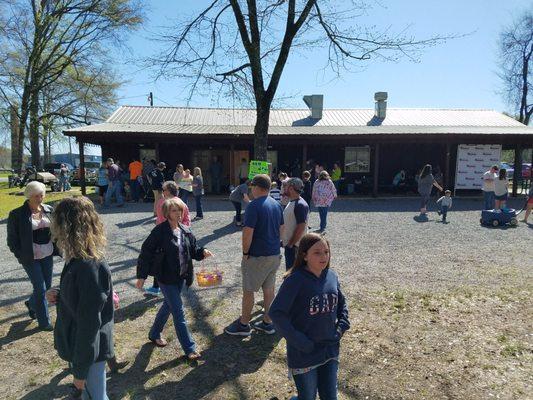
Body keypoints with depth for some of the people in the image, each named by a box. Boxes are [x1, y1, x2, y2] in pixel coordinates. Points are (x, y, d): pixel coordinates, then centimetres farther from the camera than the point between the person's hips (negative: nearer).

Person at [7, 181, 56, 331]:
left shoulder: (49, 210, 0)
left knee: (47, 286, 15)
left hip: (48, 255, 5)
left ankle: (31, 303, 47)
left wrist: (55, 248, 2)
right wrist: (21, 256, -9)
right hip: (30, 258, -4)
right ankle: (44, 322, 19)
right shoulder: (17, 214, -11)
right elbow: (12, 239, -5)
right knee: (40, 288, 1)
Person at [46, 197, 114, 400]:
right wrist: (58, 294, -4)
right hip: (77, 343, 8)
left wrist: (80, 370, -18)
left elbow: (89, 325, -27)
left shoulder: (90, 268, -31)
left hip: (88, 350, -8)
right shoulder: (78, 259, -1)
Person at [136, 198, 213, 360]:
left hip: (181, 276, 7)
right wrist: (142, 276, -14)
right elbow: (146, 252, -14)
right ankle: (189, 348, 9)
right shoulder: (160, 231, -17)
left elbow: (193, 248, 11)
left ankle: (154, 334, 46)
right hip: (166, 278, -7)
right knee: (179, 312, -2)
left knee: (168, 306, 22)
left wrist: (202, 252, -10)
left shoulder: (185, 230, 2)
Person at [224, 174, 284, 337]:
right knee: (269, 289, 15)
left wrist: (245, 252, -9)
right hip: (275, 255, 8)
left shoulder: (254, 206, -18)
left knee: (248, 290, 6)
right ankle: (268, 323, 26)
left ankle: (244, 325, 18)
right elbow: (281, 229, 14)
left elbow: (248, 232, -21)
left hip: (257, 256, -7)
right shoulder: (277, 205, 7)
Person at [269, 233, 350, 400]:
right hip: (304, 354, -5)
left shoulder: (332, 276, -3)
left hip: (330, 350, 5)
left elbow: (342, 304, 13)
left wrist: (341, 328, -1)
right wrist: (299, 341, -20)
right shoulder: (295, 280, -21)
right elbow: (276, 313, -21)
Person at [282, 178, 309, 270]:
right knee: (289, 269, 18)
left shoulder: (300, 205, -20)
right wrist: (284, 240, 17)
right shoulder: (292, 202, 11)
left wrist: (291, 244, -20)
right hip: (289, 243, 9)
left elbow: (301, 227, -24)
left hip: (295, 245, -9)